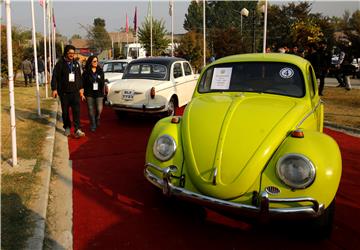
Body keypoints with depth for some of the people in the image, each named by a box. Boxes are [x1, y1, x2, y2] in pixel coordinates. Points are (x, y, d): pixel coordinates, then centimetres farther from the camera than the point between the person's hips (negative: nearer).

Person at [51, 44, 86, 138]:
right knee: (65, 111, 8)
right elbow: (55, 77, -6)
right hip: (64, 92, -2)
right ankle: (67, 128, 23)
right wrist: (54, 89, -12)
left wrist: (81, 89, 15)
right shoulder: (60, 63, -3)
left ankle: (77, 130, -12)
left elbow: (79, 77, 17)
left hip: (75, 91, 2)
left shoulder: (76, 64, 11)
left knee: (76, 110, -9)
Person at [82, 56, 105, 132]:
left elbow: (103, 83, 9)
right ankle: (93, 125, 14)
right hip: (89, 94, -1)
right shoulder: (86, 72, 0)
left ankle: (97, 119, 27)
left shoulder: (100, 71, 7)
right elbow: (83, 83, 0)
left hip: (99, 94, 1)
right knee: (91, 110, 3)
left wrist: (103, 92, 5)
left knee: (99, 109, -5)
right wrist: (83, 93, -6)